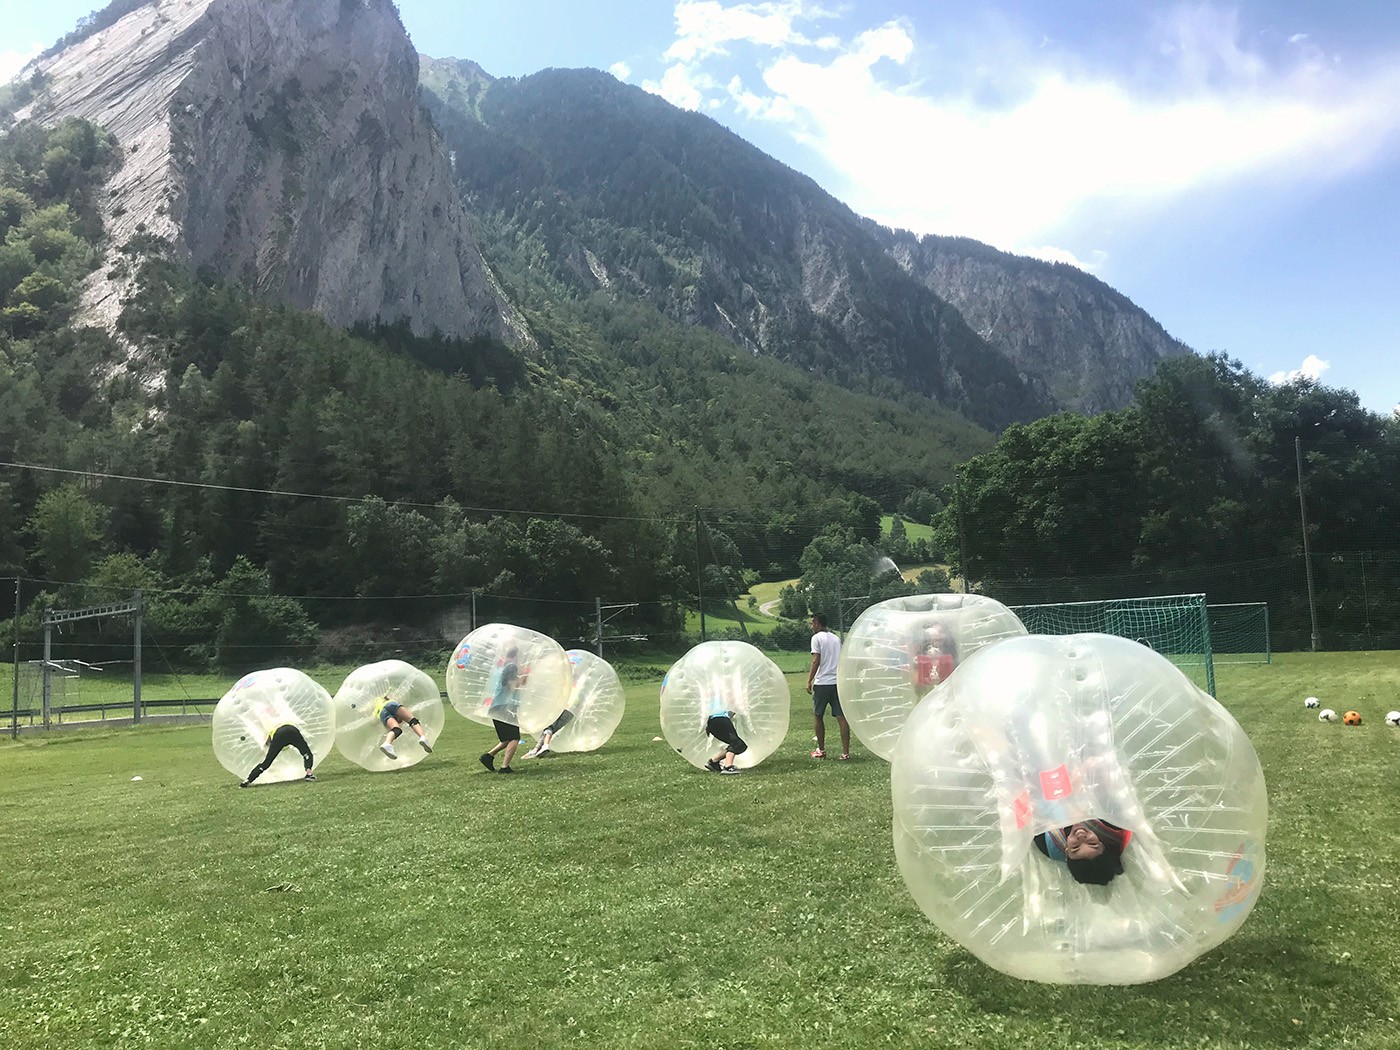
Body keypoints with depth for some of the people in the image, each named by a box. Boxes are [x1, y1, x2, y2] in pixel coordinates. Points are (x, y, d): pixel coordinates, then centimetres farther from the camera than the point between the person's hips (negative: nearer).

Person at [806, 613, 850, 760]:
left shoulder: (817, 637, -3)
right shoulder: (836, 638, 16)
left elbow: (816, 661, -11)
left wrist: (809, 680, -9)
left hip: (822, 683, -5)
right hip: (838, 681, 5)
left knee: (818, 716, 10)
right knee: (841, 717, 0)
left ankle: (821, 750, 16)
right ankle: (846, 752, -4)